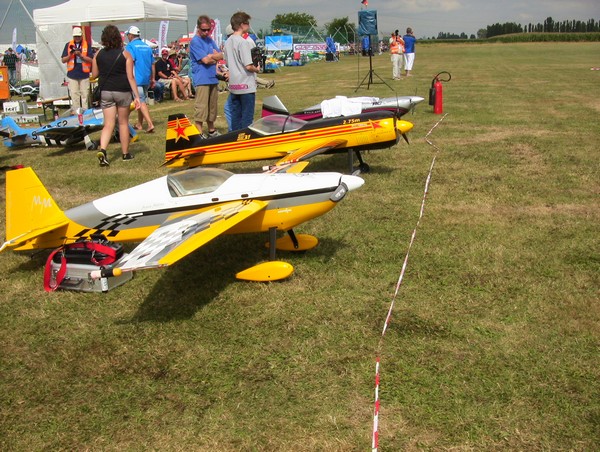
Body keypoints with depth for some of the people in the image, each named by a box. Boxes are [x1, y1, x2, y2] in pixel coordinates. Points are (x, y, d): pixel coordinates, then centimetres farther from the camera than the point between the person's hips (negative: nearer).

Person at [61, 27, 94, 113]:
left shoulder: (87, 45, 4)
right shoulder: (68, 45, 8)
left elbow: (91, 60, -2)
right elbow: (63, 60, 8)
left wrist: (81, 55, -16)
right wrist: (70, 55, -11)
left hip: (84, 74, -1)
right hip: (72, 74, 1)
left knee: (85, 96, 3)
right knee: (74, 96, 0)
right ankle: (75, 113, 4)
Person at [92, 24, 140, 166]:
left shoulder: (98, 54, 2)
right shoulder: (125, 54, -6)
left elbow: (94, 74, 8)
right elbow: (130, 77, -9)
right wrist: (137, 96, -8)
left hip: (105, 92, 2)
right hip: (122, 91, -2)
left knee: (108, 124, 4)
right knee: (123, 123, 11)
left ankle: (102, 150, -18)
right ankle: (125, 153, 19)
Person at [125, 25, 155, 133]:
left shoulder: (131, 46, -6)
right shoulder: (147, 46, 14)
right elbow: (152, 64, 16)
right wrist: (152, 78, 22)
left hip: (137, 78, -7)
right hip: (146, 78, 7)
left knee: (141, 102, -9)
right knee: (142, 101, 16)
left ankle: (150, 124, -21)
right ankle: (139, 124, 25)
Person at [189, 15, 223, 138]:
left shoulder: (210, 40, 15)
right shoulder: (195, 41, -9)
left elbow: (221, 55, 8)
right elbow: (205, 60, -16)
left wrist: (211, 56, -9)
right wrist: (215, 57, 1)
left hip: (213, 78, 8)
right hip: (201, 80, -8)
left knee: (212, 106, 14)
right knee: (201, 107, -9)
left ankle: (211, 130, 25)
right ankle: (199, 133, -7)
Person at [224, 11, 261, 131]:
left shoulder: (228, 42, 9)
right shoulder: (243, 42, -15)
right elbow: (248, 66, -19)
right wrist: (257, 69, -1)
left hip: (233, 85, 8)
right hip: (246, 85, -8)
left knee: (235, 115, 11)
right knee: (247, 116, -2)